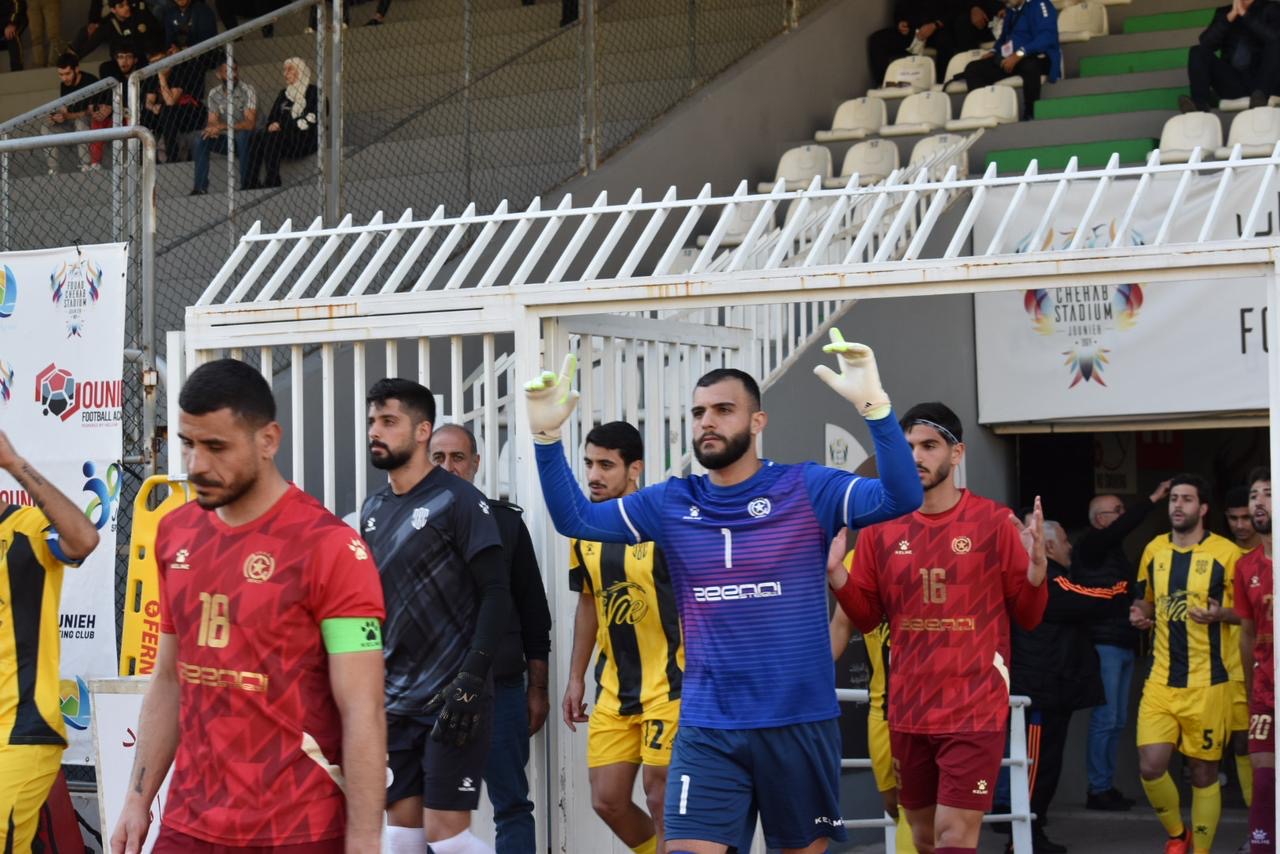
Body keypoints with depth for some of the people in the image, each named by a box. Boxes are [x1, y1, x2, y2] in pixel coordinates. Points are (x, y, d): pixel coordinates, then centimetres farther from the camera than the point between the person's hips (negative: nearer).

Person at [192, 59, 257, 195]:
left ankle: (246, 184, -31)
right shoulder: (214, 94, 2)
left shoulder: (248, 91, -13)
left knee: (243, 135, -37)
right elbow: (212, 122, 2)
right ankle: (200, 187, -22)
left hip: (245, 139, -4)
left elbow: (250, 123, -23)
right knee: (202, 139, -20)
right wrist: (211, 129, -25)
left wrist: (222, 127, -34)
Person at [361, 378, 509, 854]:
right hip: (396, 699, 7)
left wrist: (471, 680, -21)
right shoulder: (373, 510, 12)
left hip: (451, 698, -7)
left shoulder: (458, 502, -9)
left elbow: (496, 595, -13)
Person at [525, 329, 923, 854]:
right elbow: (575, 519, 6)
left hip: (800, 724, -2)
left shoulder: (806, 490, -5)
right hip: (706, 730, 2)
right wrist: (547, 436, -9)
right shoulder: (671, 504, 6)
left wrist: (873, 406, -31)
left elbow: (901, 498, -17)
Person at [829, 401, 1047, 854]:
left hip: (975, 709, -4)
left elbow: (1028, 616, 1)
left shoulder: (994, 522, -5)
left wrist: (1036, 569, -19)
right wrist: (836, 572, -8)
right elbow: (867, 617, 10)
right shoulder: (881, 528, 3)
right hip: (908, 710, 4)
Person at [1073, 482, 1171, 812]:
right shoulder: (1090, 546, -6)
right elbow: (1122, 527, -23)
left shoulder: (1114, 551, 20)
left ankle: (1106, 785, 13)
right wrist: (1153, 500, -26)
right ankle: (1098, 788, -6)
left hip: (1123, 645, 9)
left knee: (1117, 721, 9)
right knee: (1105, 719, -9)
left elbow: (1133, 585, 19)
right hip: (1103, 645, -9)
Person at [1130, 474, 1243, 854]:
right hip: (1161, 680, 3)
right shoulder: (1154, 550, 9)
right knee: (1150, 766, -7)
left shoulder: (1226, 553, -5)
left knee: (1204, 772, 3)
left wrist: (1221, 614, -20)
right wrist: (1141, 615, 1)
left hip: (1207, 682, -3)